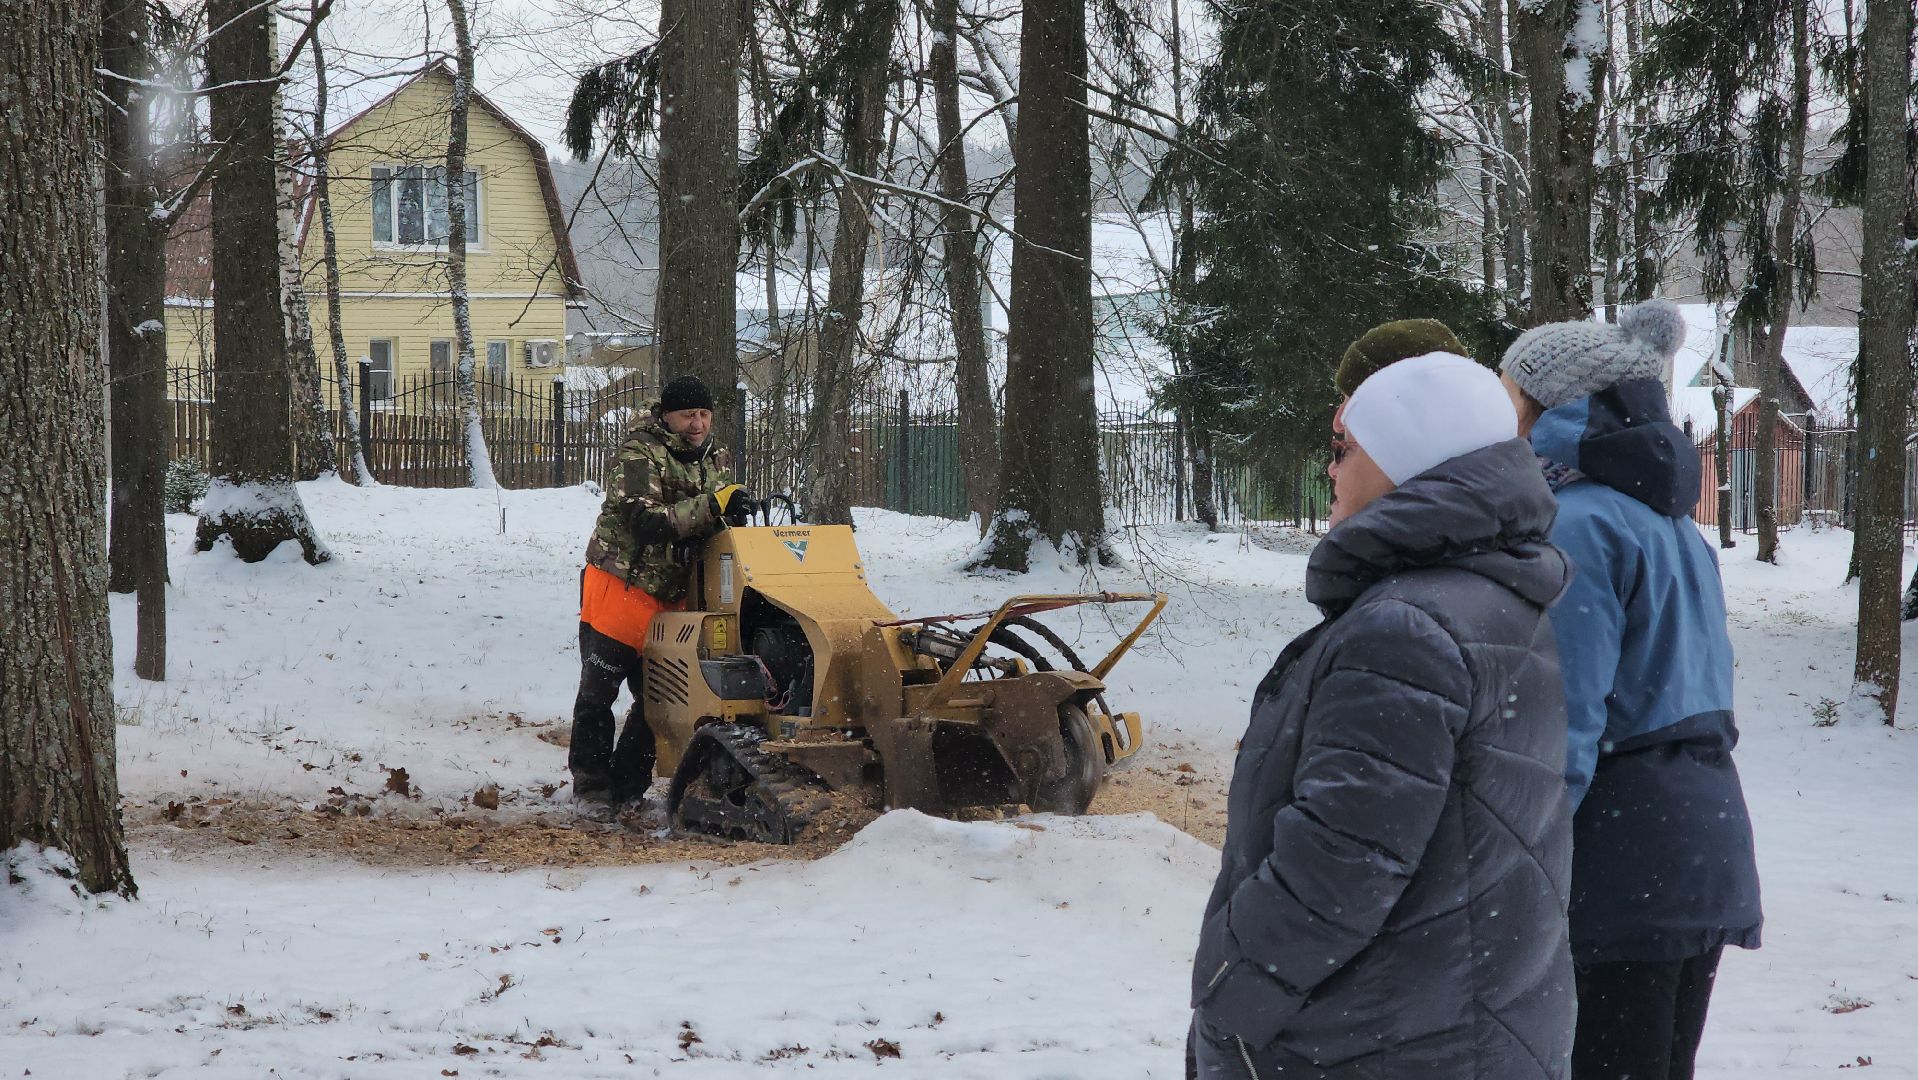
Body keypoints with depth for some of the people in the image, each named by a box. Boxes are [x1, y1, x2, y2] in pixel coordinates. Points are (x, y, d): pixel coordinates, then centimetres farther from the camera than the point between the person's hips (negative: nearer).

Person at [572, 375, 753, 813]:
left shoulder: (715, 461, 10)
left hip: (670, 597, 6)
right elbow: (645, 521, -26)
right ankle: (591, 785, 8)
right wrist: (712, 507, -33)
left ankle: (627, 786, 17)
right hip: (619, 585, -6)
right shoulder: (639, 455, -13)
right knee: (598, 691, -1)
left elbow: (720, 524, 15)